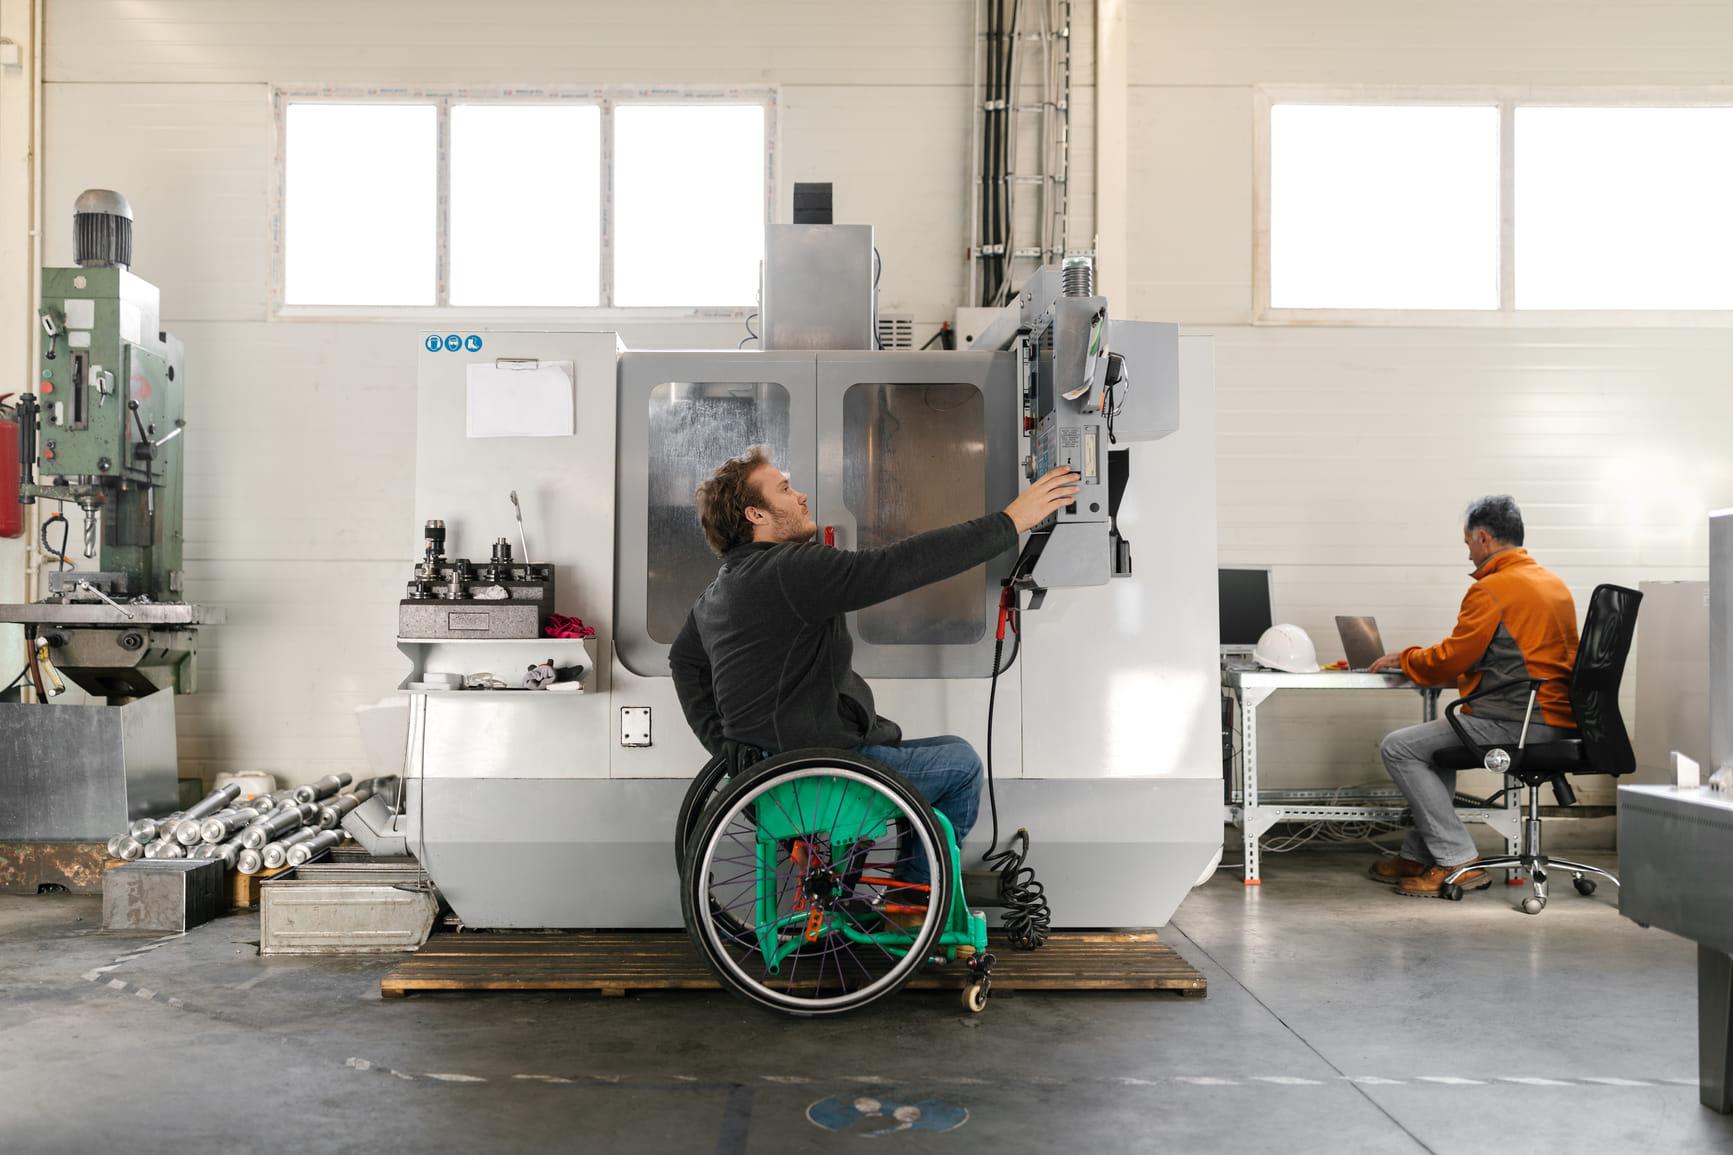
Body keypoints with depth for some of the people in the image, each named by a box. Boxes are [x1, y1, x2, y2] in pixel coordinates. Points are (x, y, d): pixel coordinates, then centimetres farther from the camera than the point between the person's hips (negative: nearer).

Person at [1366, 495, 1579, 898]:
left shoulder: (1492, 589, -13)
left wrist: (1403, 658, 8)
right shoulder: (1553, 582, 17)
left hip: (1518, 722, -11)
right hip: (1557, 722, 11)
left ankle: (1457, 861, -6)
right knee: (1433, 743, 28)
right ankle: (1417, 856, 28)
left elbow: (1449, 660, -11)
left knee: (1398, 748, -6)